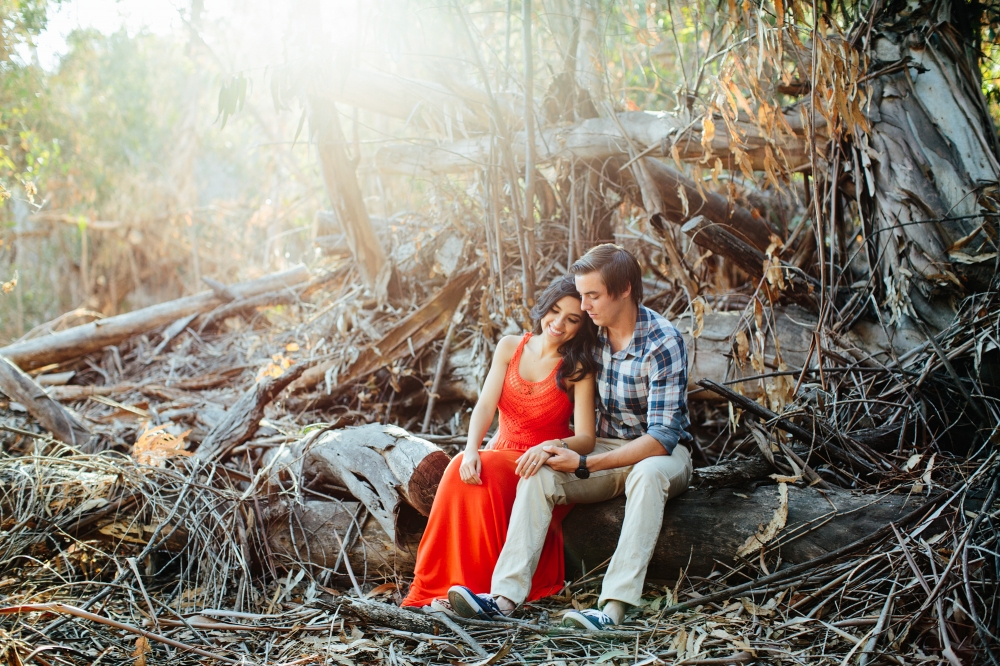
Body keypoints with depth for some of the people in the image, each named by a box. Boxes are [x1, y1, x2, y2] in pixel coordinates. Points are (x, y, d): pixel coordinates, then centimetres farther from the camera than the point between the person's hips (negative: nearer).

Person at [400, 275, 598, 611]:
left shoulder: (578, 368, -4)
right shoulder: (510, 347, 5)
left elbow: (586, 439, -13)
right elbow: (485, 405, -6)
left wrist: (551, 447, -35)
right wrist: (472, 450, -25)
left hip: (547, 469, -3)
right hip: (502, 455, 3)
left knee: (484, 480, -33)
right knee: (465, 470, -31)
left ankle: (481, 584, -27)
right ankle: (440, 585, -27)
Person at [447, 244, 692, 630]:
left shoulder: (663, 342, -18)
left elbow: (662, 436, -24)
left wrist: (585, 464, -27)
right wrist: (553, 447, -5)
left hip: (662, 453, -5)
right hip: (604, 448, 5)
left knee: (647, 474, -40)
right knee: (538, 474, -23)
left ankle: (614, 609, -48)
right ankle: (505, 596, -36)